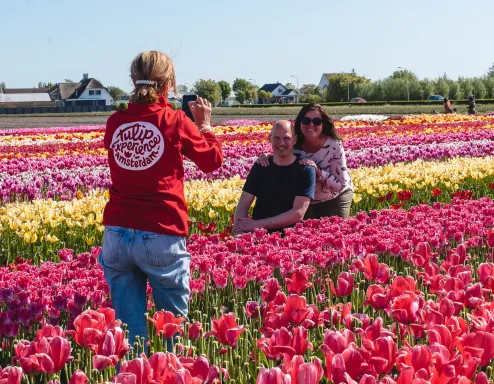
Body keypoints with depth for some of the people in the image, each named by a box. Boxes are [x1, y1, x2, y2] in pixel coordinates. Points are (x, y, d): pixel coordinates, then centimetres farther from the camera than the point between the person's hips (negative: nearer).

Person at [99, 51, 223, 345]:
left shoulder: (115, 122, 5)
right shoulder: (175, 121, -5)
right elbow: (213, 161, 8)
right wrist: (205, 124, 21)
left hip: (116, 235, 3)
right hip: (161, 237, -3)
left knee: (128, 326, 9)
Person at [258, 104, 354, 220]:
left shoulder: (334, 145, -26)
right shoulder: (293, 145, -20)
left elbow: (341, 184, -23)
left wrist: (318, 171, -36)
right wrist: (265, 158, -25)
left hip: (336, 196, -2)